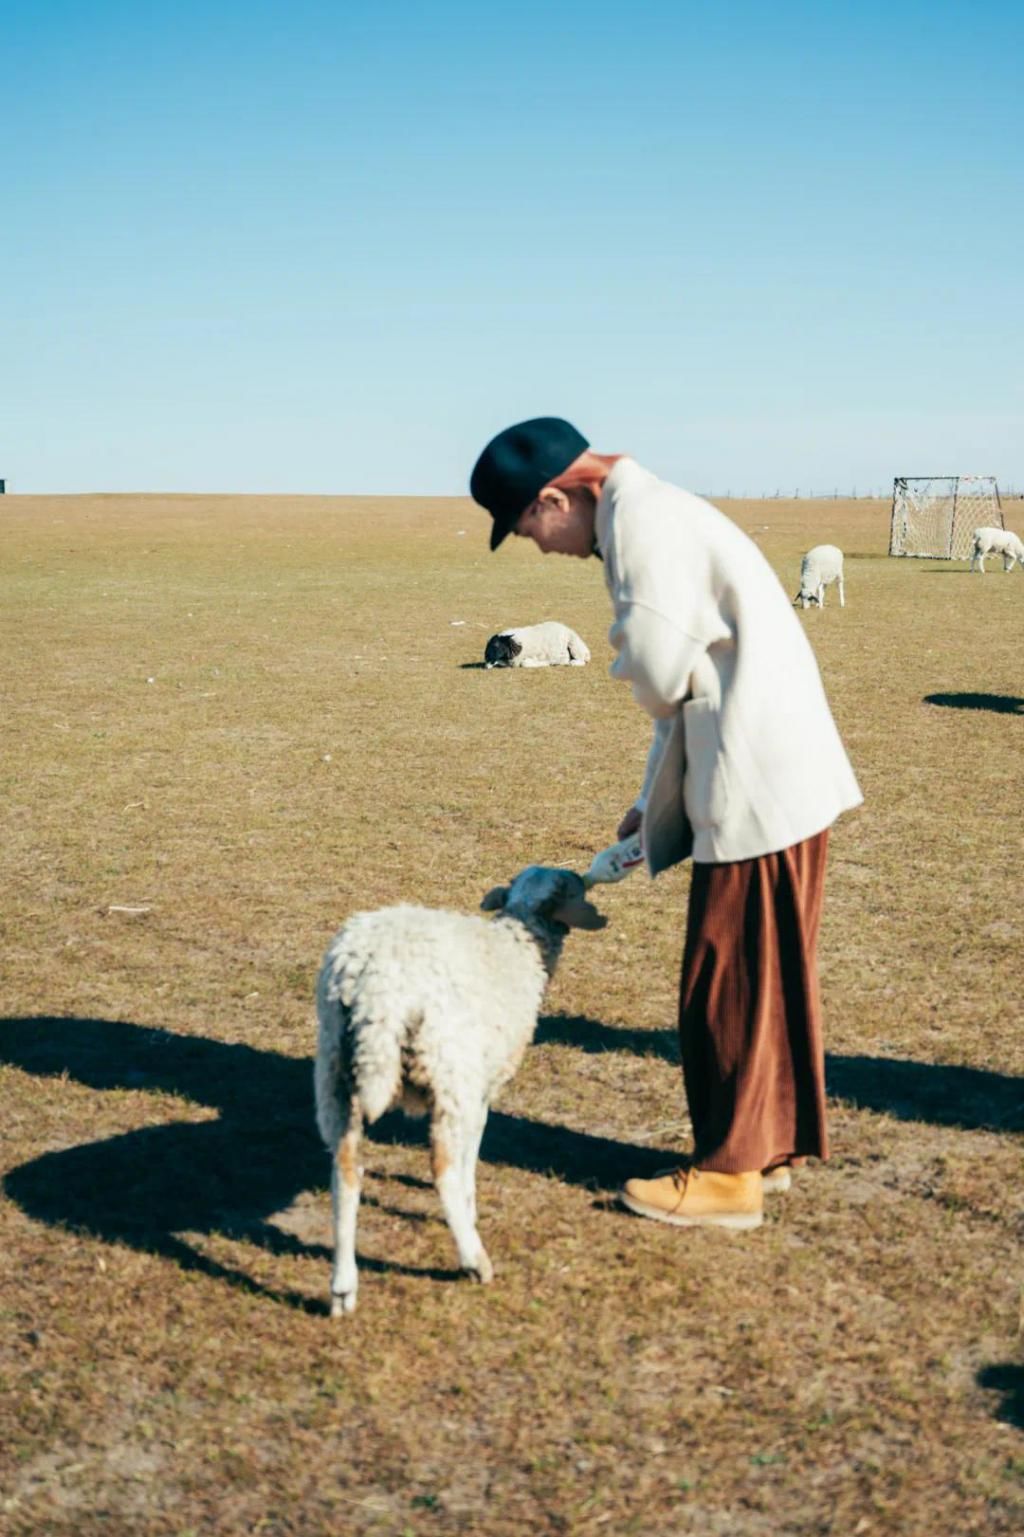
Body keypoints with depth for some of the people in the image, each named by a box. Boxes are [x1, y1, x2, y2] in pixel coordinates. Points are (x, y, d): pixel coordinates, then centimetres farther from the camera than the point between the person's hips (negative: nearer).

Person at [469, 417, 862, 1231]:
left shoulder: (643, 520, -14)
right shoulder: (653, 511, 17)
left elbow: (660, 677, -18)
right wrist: (657, 797, 21)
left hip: (758, 786, -10)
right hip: (778, 775, 10)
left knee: (730, 983, 2)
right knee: (764, 976, 18)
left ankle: (731, 1174, 14)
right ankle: (768, 1144, 31)